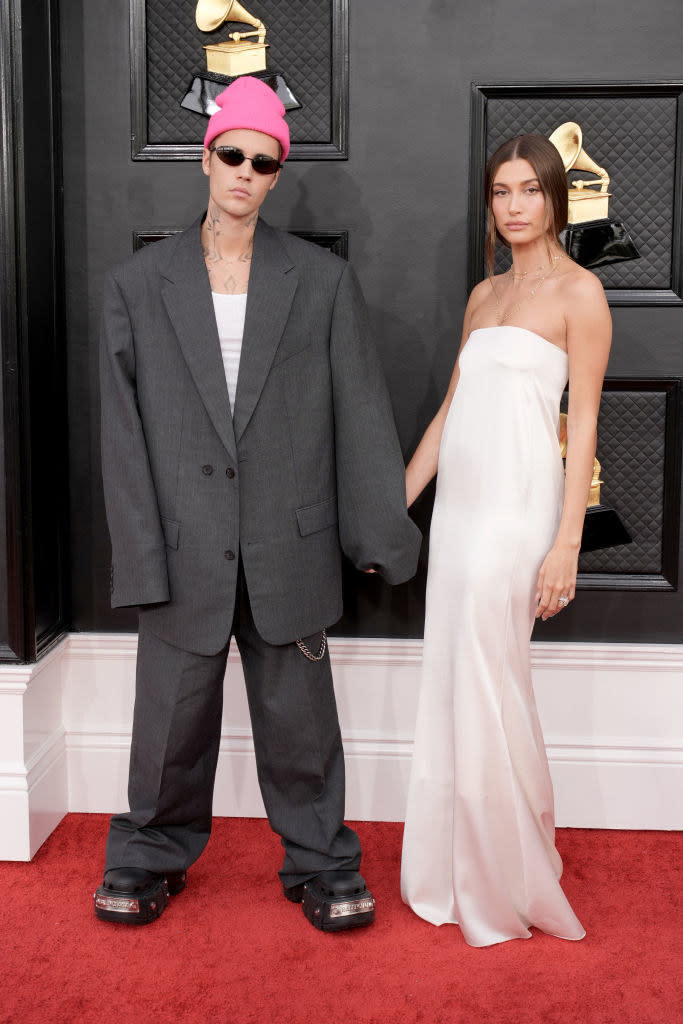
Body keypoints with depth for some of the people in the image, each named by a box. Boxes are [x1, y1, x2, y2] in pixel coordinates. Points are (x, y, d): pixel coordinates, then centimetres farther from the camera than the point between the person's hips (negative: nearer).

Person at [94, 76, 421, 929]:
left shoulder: (323, 281, 3)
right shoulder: (137, 284, 2)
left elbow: (361, 412, 3)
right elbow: (123, 432, -1)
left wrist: (382, 535, 2)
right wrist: (140, 560, -6)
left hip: (289, 552, 0)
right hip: (184, 553, 0)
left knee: (300, 720, 12)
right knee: (173, 719, 12)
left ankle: (318, 864, 31)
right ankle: (152, 858, 35)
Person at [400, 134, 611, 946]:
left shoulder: (578, 291, -3)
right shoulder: (484, 293, 17)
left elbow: (583, 422, -8)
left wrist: (566, 543, -14)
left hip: (515, 508, -7)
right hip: (457, 505, 7)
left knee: (488, 694, -2)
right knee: (450, 691, 10)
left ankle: (509, 885, 17)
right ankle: (455, 877, 25)